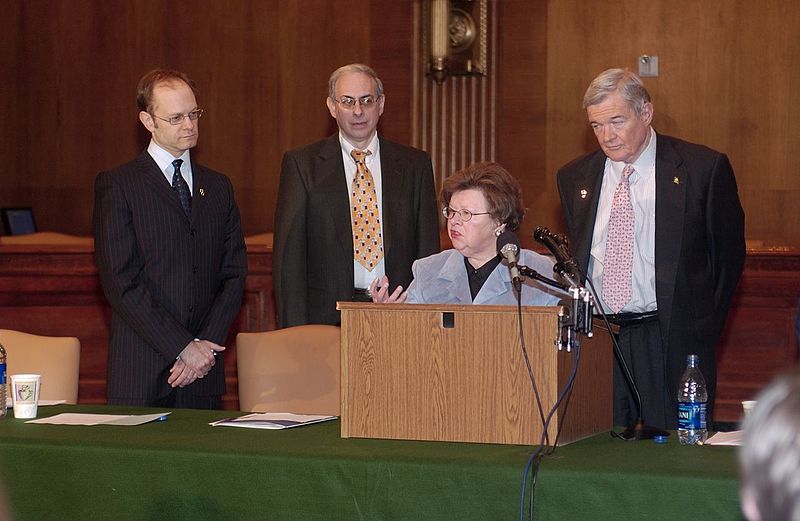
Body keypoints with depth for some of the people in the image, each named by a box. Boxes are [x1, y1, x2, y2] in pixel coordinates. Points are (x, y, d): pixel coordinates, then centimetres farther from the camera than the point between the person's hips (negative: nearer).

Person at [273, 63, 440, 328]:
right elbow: (288, 255, 1)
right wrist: (295, 331, -8)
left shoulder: (415, 164, 10)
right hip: (327, 316, -1)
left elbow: (428, 249, 11)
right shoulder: (301, 164, 4)